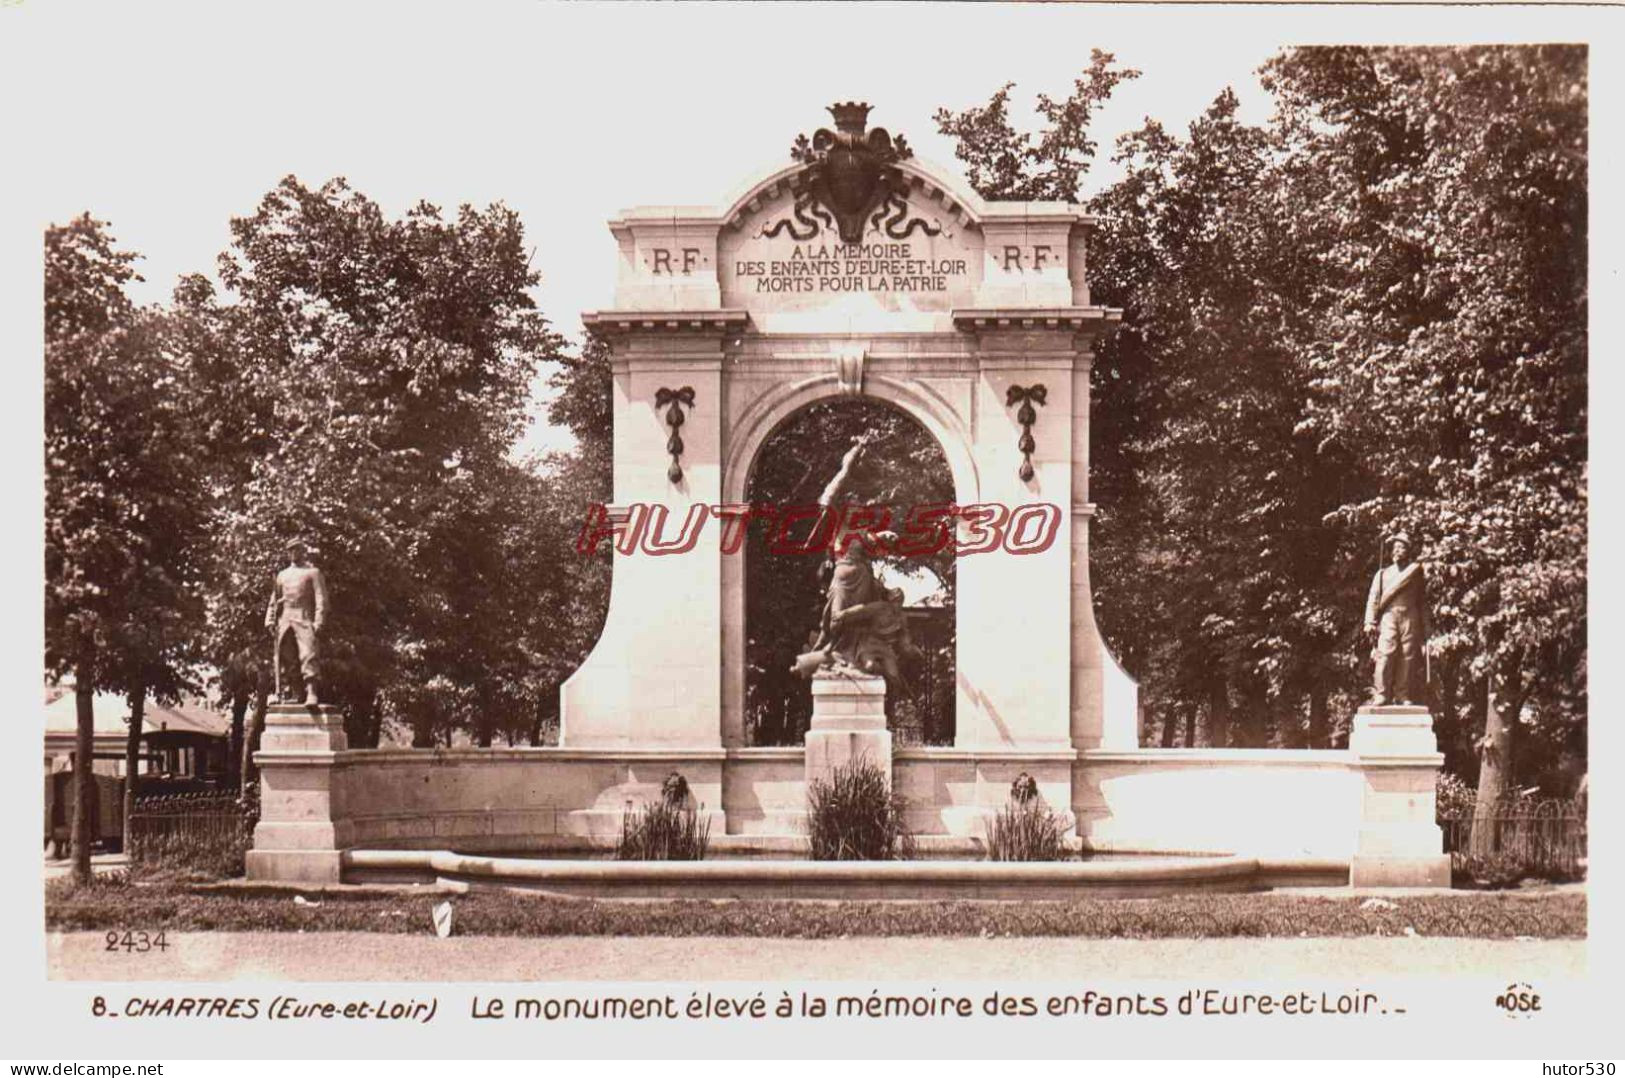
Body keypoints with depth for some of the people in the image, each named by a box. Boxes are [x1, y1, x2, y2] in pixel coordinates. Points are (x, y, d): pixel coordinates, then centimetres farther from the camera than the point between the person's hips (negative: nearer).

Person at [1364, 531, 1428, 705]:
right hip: (1388, 618, 0)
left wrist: (1425, 628, 9)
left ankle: (1404, 697, -3)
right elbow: (1373, 599, 12)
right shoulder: (1382, 574, 19)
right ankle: (1381, 695, -19)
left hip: (1410, 620, 0)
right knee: (1385, 655, -14)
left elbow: (1423, 602, 16)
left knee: (1408, 658, -5)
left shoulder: (1415, 571, 17)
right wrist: (1370, 622, -2)